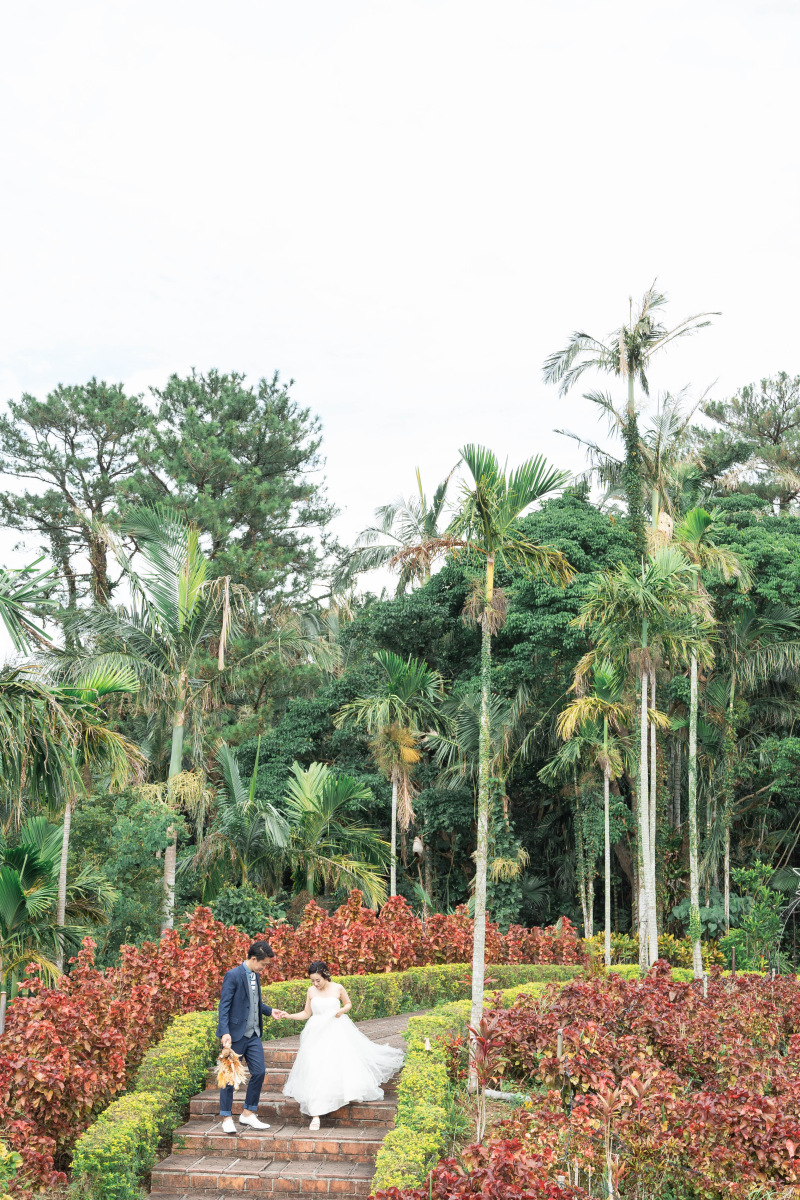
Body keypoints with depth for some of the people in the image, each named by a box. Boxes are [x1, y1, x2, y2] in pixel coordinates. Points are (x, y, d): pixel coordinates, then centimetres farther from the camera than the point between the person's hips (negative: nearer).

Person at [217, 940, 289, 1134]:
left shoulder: (255, 976, 11)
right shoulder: (233, 976, -14)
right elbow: (224, 1006, -18)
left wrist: (270, 1011, 12)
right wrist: (225, 1033, -25)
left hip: (253, 1034, 8)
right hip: (235, 1034, -8)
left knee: (259, 1072, 5)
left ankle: (248, 1114, 17)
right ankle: (227, 1118, 13)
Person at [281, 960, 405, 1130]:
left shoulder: (337, 988, -3)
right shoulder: (311, 991, 1)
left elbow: (348, 1004, 13)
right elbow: (306, 1014, 7)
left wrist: (342, 1010, -8)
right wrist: (289, 1016, -6)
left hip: (337, 1033, 0)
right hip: (317, 1034, 0)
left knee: (345, 1064, -5)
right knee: (316, 1072, -8)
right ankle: (315, 1116, -9)